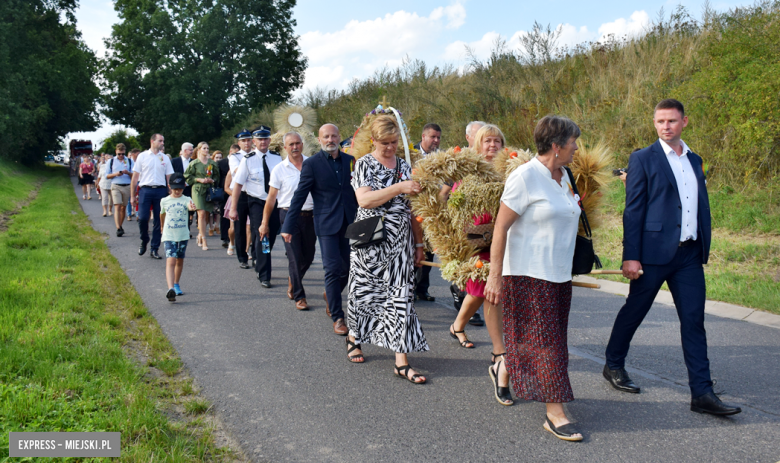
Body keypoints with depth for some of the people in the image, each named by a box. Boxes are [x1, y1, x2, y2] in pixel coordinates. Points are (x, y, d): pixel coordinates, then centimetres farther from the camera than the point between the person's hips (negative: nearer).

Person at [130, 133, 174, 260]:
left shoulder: (165, 158, 11)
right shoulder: (142, 156, 6)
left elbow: (169, 177, 10)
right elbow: (135, 176, 5)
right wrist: (132, 195, 1)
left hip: (160, 190, 2)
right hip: (145, 189, -2)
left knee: (158, 221, 2)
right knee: (142, 218, -10)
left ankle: (154, 250, 10)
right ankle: (144, 241, 18)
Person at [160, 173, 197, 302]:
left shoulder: (186, 200, -3)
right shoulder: (165, 201, 2)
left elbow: (190, 206, -27)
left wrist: (192, 207, -50)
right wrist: (162, 227, 31)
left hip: (183, 235, 1)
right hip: (169, 236, -1)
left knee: (179, 261, 15)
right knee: (170, 261, -15)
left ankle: (176, 285, 34)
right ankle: (171, 289, -27)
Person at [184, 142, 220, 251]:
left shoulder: (212, 163, 10)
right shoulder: (194, 163, 2)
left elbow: (217, 176, 17)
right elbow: (187, 176, 4)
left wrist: (212, 180, -3)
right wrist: (199, 179, -8)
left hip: (209, 190, 3)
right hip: (198, 190, -3)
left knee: (206, 215, 3)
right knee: (201, 213, -13)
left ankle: (200, 236, 24)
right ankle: (204, 241, -13)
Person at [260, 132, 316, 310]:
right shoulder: (279, 169, 0)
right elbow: (271, 198, 4)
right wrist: (265, 223, 3)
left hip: (309, 215, 2)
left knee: (308, 256, 12)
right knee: (295, 257, -4)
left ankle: (293, 280, 41)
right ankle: (299, 296, 9)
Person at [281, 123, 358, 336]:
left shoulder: (350, 160, 7)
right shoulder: (312, 163, -3)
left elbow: (358, 191, 11)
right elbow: (299, 196, -4)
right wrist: (288, 226, -6)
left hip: (349, 222, 4)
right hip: (327, 224, -4)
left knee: (348, 269, 10)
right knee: (333, 269, -5)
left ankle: (330, 295, 39)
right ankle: (337, 317, 6)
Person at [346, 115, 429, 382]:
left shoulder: (405, 167, 10)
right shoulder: (364, 164, -3)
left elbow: (412, 208, 13)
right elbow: (364, 199, -20)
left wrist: (419, 244, 11)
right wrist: (399, 188, -27)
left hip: (400, 242, 3)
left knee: (401, 296, -3)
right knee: (364, 291, 10)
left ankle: (401, 362, 0)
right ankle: (353, 338, 37)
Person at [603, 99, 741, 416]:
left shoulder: (694, 160, 15)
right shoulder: (643, 159, -3)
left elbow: (702, 207, 18)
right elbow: (633, 210, -8)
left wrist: (704, 247, 12)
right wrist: (630, 256, -13)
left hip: (689, 255, 5)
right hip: (654, 252, -5)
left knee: (694, 320, 3)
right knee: (634, 311, 9)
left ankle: (702, 393, 8)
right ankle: (614, 365, 30)